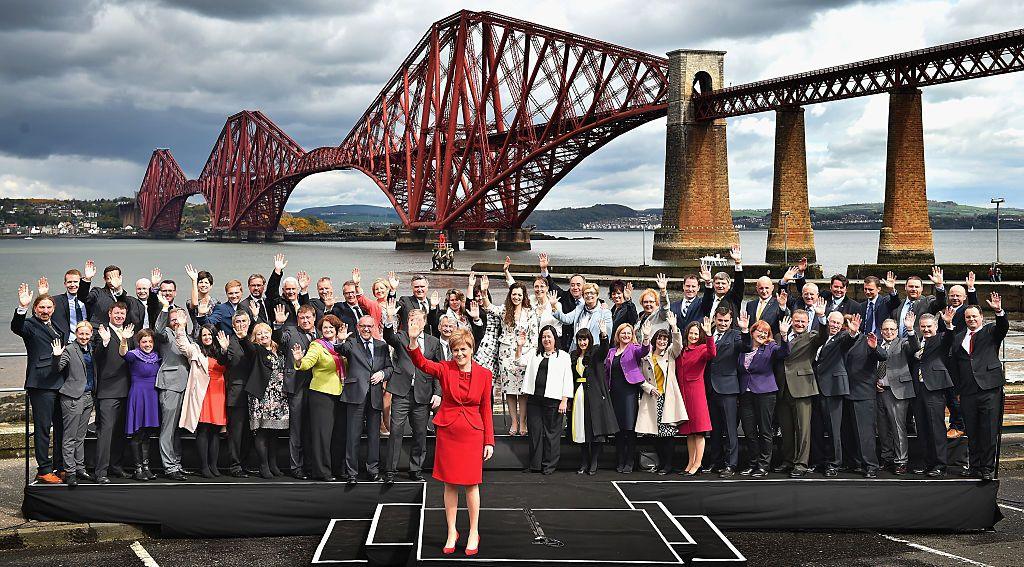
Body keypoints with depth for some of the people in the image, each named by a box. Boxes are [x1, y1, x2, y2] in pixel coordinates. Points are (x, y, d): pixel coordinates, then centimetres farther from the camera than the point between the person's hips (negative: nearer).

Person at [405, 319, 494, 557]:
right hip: (447, 432, 1)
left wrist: (489, 440, 1)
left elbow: (486, 409, 3)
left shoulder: (484, 374, -2)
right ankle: (452, 532, 21)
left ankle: (474, 533, 18)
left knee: (471, 484, 4)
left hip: (472, 434, -1)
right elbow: (422, 364, -22)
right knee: (450, 484, 8)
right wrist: (413, 342, -40)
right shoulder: (445, 369, -3)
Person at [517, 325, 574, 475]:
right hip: (534, 399, 4)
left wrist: (564, 400, -8)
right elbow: (520, 362, 9)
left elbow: (567, 379, 0)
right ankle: (535, 464, 13)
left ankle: (549, 465, 9)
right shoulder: (534, 354, 18)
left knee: (552, 432, 0)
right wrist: (519, 347, -6)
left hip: (553, 400, -4)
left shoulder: (563, 356, 5)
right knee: (535, 431, 6)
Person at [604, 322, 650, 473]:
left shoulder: (633, 349, 4)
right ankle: (620, 462, 13)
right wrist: (605, 390, 8)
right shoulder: (611, 352, 17)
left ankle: (629, 462, -1)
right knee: (617, 428, 6)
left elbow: (644, 351, -18)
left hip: (630, 391, -5)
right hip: (614, 392, 5)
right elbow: (606, 372, 18)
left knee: (630, 427, -7)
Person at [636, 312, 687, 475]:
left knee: (668, 431, -7)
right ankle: (660, 463, 13)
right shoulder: (645, 358, 12)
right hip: (652, 398, 2)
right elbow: (641, 378, 12)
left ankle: (667, 464, -1)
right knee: (656, 433, 2)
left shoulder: (670, 354, 10)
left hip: (668, 398, -2)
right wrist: (649, 388, -5)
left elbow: (678, 345, -10)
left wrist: (674, 327, -21)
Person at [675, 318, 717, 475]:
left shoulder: (702, 349, -2)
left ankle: (697, 464, -8)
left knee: (698, 429, -7)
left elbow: (712, 354, -26)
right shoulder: (681, 351, 15)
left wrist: (709, 334, -34)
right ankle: (690, 463, 13)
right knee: (688, 430, 9)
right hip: (682, 391, 6)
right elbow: (678, 372, 15)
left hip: (696, 390, -6)